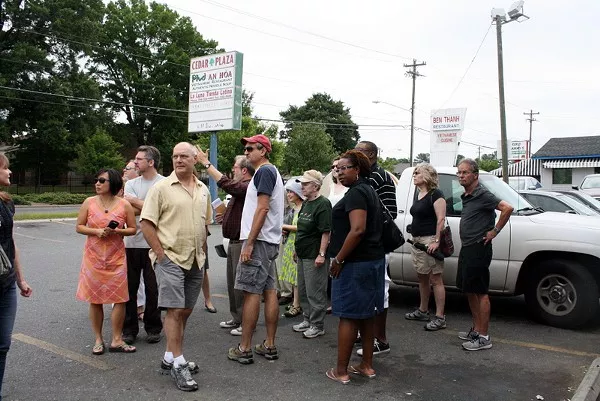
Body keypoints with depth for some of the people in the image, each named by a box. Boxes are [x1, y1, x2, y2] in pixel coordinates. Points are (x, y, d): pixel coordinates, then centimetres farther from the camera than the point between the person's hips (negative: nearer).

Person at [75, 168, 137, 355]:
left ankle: (117, 340, 10)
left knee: (119, 298, -2)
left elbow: (132, 229, 4)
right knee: (95, 299, 6)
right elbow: (79, 227, 4)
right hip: (93, 257, 1)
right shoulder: (89, 202, 1)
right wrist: (96, 231, -13)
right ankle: (98, 340, 20)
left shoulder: (124, 205, -2)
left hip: (116, 257, -1)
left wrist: (117, 231, -15)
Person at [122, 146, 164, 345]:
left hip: (153, 244, -4)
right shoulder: (131, 183, 11)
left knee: (152, 288, 5)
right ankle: (129, 329, 22)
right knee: (130, 287, 9)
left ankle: (153, 328, 20)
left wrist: (134, 201, -8)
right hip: (132, 243, 4)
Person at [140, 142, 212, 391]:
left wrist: (203, 253, 12)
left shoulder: (203, 189, 11)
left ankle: (169, 358, 25)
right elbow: (146, 223, -9)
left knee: (185, 311, 11)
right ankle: (178, 364, 4)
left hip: (196, 261, 6)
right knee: (175, 310, -7)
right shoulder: (161, 188, -6)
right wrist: (161, 254, -13)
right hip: (170, 258, -6)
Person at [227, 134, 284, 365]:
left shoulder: (264, 171, -11)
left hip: (259, 241, -10)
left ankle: (244, 349, 1)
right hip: (270, 241, 10)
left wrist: (249, 243, -20)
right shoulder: (271, 172, 19)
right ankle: (269, 346, 16)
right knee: (269, 291, 9)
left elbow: (263, 208, -19)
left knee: (251, 292, -5)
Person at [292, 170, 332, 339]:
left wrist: (321, 254, -23)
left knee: (315, 292, -2)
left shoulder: (323, 204, -15)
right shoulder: (306, 203, 14)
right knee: (303, 291, 17)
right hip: (303, 254, 10)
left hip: (314, 256, -10)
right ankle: (308, 320, 30)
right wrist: (297, 250, 21)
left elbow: (326, 232, -20)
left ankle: (317, 326, 9)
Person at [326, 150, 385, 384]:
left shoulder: (356, 193, -15)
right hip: (373, 260, 10)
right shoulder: (368, 191, 16)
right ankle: (367, 365, 24)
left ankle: (341, 371, 7)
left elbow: (358, 229, -26)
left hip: (355, 263, -10)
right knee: (365, 315, 15)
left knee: (348, 316, -2)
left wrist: (338, 260, -19)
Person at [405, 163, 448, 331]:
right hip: (417, 241, 9)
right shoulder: (419, 195, 17)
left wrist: (436, 241, -22)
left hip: (430, 241, -9)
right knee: (422, 278, 17)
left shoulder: (435, 195, -9)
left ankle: (440, 318, -1)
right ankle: (423, 311, 28)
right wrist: (414, 239, 16)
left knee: (435, 279, -5)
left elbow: (441, 219, -16)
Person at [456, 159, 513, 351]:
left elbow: (507, 208, -26)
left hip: (478, 249, -9)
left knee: (480, 292, -3)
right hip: (466, 248, 9)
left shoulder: (482, 195, -15)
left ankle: (483, 337, 5)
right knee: (469, 290, 15)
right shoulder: (466, 196, 12)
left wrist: (495, 231, -19)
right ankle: (476, 330, 27)